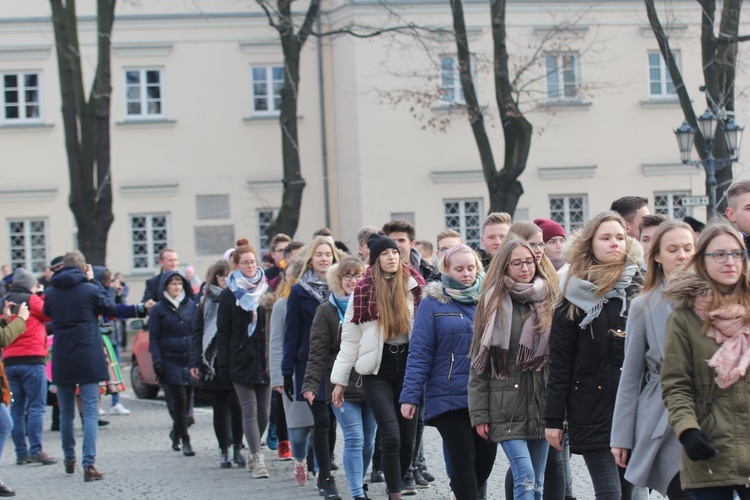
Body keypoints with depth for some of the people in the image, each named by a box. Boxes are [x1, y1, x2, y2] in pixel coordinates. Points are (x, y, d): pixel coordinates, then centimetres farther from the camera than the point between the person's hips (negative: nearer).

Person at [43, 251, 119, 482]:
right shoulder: (90, 290, -10)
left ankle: (69, 460, 28)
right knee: (90, 413, -4)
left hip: (61, 363, 3)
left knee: (66, 413, 17)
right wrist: (93, 281, 9)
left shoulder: (50, 293, -1)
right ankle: (88, 464, -15)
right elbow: (111, 309, 6)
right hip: (88, 361, -3)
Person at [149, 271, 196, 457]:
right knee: (179, 401, -8)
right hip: (171, 362, -3)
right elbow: (154, 338, 2)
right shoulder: (158, 309, 2)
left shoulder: (192, 306, 9)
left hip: (191, 360, 3)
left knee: (186, 400, 8)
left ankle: (176, 432, 30)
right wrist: (157, 361, -8)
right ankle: (185, 441, -3)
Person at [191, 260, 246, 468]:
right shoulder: (206, 301, 10)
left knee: (236, 406, -7)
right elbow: (198, 333, 8)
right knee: (219, 409, 6)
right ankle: (224, 451, 13)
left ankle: (237, 448, 8)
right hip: (213, 363, 2)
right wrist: (197, 362, -2)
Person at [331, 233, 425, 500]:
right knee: (391, 437, -12)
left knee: (408, 439, 4)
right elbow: (350, 338, 4)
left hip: (408, 365, 2)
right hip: (378, 370, -2)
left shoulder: (414, 286, 4)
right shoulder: (363, 291, 0)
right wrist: (340, 380, 3)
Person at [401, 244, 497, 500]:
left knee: (486, 456, 6)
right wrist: (410, 396, -11)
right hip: (449, 398, -4)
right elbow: (419, 353, -5)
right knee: (463, 458, -5)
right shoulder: (433, 303, -1)